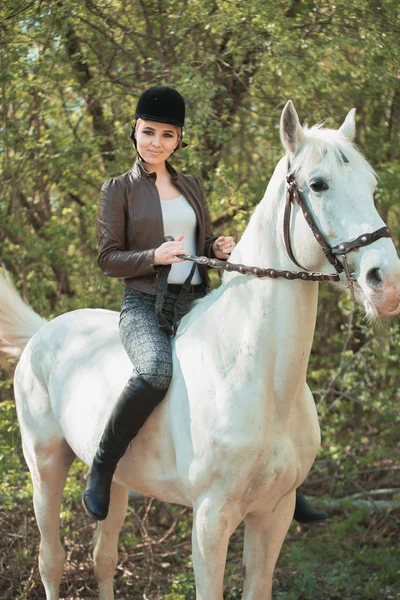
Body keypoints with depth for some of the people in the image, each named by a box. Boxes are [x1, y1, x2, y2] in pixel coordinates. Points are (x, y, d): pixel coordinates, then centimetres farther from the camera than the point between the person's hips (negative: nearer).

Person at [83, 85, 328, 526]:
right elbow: (108, 258, -1)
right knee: (157, 371, -38)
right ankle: (100, 469, -23)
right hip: (144, 306, -5)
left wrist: (220, 248, 0)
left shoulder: (191, 187, 17)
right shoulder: (118, 189, 3)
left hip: (195, 302, 6)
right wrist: (155, 257, -19)